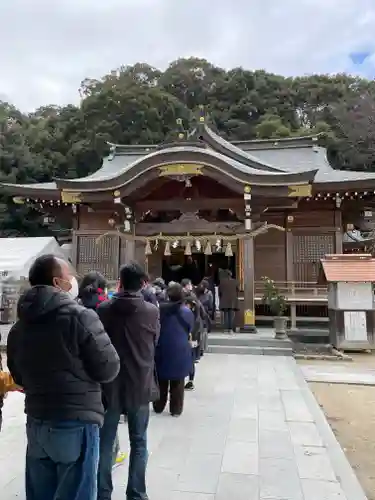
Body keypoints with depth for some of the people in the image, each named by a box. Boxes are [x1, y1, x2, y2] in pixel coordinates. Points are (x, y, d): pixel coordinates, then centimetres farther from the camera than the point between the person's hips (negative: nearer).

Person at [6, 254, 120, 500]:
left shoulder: (18, 327, 5)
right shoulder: (80, 316, -17)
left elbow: (19, 378, 17)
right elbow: (108, 369, -14)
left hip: (36, 424, 7)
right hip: (76, 424, -7)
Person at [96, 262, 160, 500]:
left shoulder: (104, 309, -10)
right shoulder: (152, 311, -12)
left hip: (110, 384, 1)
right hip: (140, 385, 0)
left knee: (105, 442, 16)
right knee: (138, 443, 16)